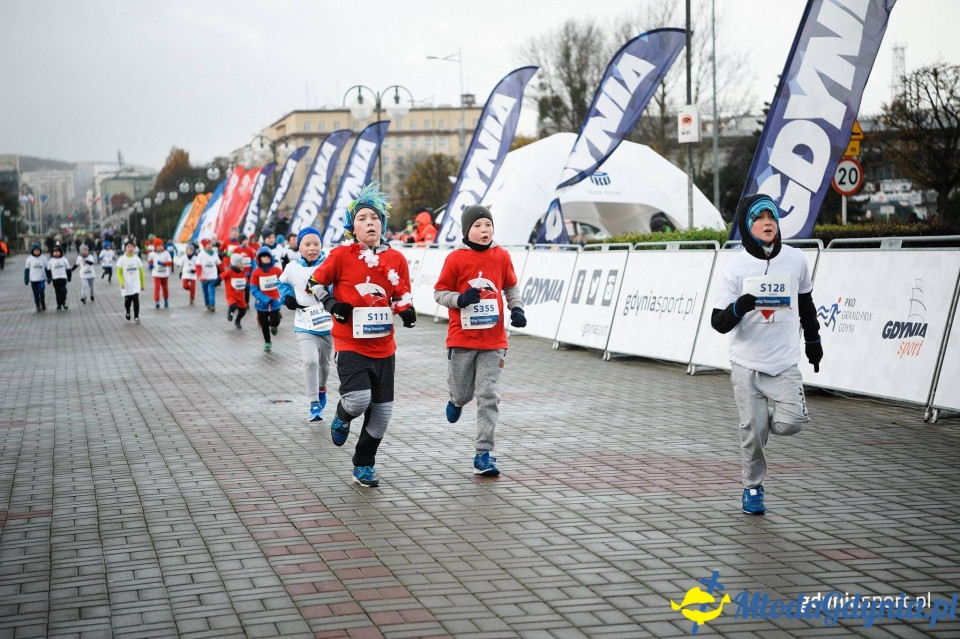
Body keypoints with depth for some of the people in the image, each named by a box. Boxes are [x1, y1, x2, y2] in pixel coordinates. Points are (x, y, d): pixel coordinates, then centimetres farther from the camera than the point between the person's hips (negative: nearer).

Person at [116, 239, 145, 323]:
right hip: (126, 285, 0)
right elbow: (119, 273, -3)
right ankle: (128, 312, 34)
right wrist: (121, 283, -17)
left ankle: (136, 317, -5)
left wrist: (143, 284, 12)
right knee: (127, 301, 4)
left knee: (136, 300, -12)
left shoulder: (137, 259, 3)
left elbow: (141, 272, 10)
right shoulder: (122, 259, -3)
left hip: (136, 284, 0)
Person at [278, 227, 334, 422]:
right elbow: (283, 283, 18)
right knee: (310, 361, -19)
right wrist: (287, 298, 1)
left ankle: (322, 389, 48)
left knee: (325, 363, 16)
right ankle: (314, 405, -12)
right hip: (305, 326, -1)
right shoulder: (292, 268, -3)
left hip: (328, 324, 1)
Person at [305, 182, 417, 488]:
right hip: (351, 344, -4)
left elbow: (403, 293, 16)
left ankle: (364, 465, 25)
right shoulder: (341, 255, -6)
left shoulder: (396, 259, 3)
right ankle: (342, 418, 18)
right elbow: (315, 282, 6)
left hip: (384, 346, 4)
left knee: (382, 410, 7)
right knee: (359, 399, -21)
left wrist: (407, 310, -5)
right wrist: (331, 305, -10)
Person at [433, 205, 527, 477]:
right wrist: (460, 298, -20)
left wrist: (517, 309, 0)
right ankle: (457, 401, 50)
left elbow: (511, 287, 17)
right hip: (462, 339, -1)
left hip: (493, 340, 1)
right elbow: (439, 293, -2)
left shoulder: (501, 256, 2)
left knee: (488, 397, -4)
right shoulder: (456, 258, -6)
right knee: (462, 391, 10)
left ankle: (484, 455, 0)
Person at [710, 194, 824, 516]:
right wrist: (739, 308, -30)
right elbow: (718, 321, -9)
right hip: (747, 364, -2)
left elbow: (805, 302, 18)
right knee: (753, 431, -1)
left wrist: (813, 340, 26)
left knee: (791, 423, -13)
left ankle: (763, 418, 22)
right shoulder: (737, 267, -8)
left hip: (785, 362, 2)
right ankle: (753, 488, 22)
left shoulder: (796, 259, 0)